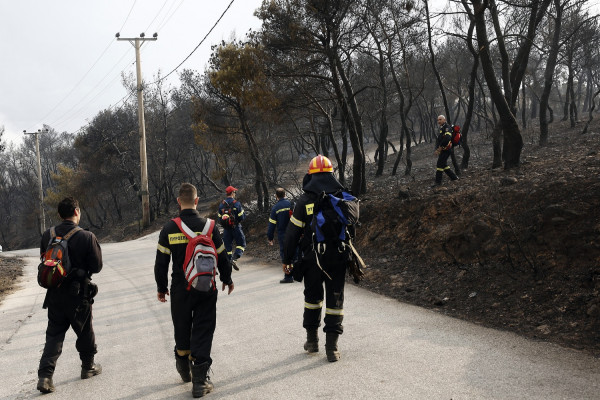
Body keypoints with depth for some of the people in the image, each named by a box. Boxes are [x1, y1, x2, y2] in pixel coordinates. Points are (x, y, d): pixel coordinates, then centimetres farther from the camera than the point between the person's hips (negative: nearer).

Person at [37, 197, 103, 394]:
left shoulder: (47, 235, -2)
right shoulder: (87, 237, -16)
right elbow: (97, 266, -10)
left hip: (54, 295, 3)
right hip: (78, 295, -3)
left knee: (54, 334, 10)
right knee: (85, 331, 16)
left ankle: (45, 375, -2)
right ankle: (88, 367, 31)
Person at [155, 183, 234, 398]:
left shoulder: (169, 229, -6)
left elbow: (161, 262, -2)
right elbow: (222, 257, 1)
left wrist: (161, 287, 12)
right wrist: (227, 279, 18)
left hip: (180, 289, 1)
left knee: (182, 329, 18)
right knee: (203, 331, 4)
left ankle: (184, 369, 36)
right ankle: (199, 380, 2)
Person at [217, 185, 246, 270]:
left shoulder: (221, 204, 3)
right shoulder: (236, 203, -11)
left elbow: (220, 218, 6)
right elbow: (242, 217, -11)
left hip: (226, 229, 4)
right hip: (236, 227, -4)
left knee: (228, 245, 12)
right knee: (241, 244, 6)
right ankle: (234, 259, -14)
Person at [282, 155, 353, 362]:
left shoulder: (305, 200, -7)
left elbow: (293, 232, -4)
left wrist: (287, 259, 5)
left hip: (312, 259, -1)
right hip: (337, 259, 1)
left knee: (312, 296, 17)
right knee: (335, 299, 6)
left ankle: (312, 339, 26)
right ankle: (332, 346, 3)